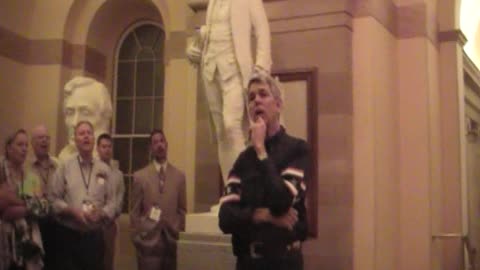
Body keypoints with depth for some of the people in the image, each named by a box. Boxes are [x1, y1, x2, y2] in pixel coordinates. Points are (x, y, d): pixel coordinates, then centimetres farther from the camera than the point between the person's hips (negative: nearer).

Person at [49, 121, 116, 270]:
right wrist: (72, 211, -15)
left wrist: (101, 213, -15)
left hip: (95, 236, 2)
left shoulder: (104, 170, 5)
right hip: (69, 235, -1)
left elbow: (111, 203, 4)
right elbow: (53, 199, -2)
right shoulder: (64, 167, 1)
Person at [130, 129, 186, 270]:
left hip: (172, 240, 2)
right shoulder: (140, 176, 3)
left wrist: (179, 233, 2)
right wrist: (137, 237, -2)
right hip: (147, 240, -2)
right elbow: (135, 211, 3)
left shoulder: (179, 176, 8)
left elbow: (182, 209, 9)